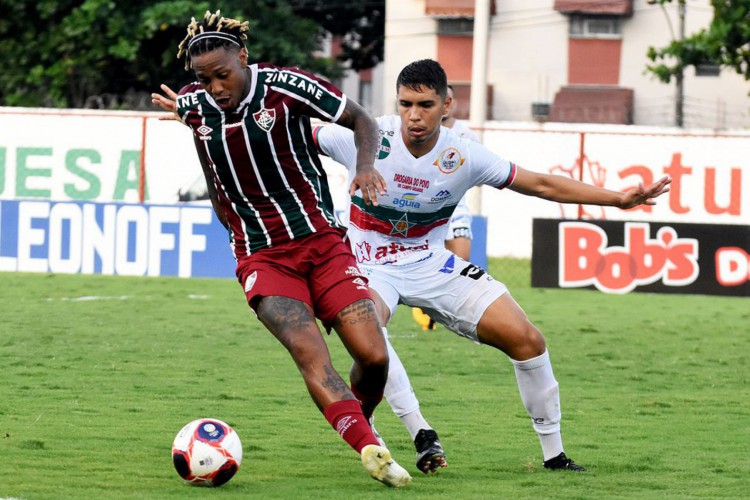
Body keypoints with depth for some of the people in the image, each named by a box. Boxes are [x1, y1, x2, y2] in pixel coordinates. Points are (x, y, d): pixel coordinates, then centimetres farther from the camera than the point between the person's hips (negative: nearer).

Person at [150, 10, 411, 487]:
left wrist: (366, 165, -17)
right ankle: (371, 451, -33)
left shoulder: (285, 86, -10)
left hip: (323, 242, -1)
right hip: (262, 259, 1)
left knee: (373, 356, -10)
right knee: (309, 351, -25)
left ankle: (360, 423, 22)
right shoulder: (194, 107, -1)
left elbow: (361, 119, -2)